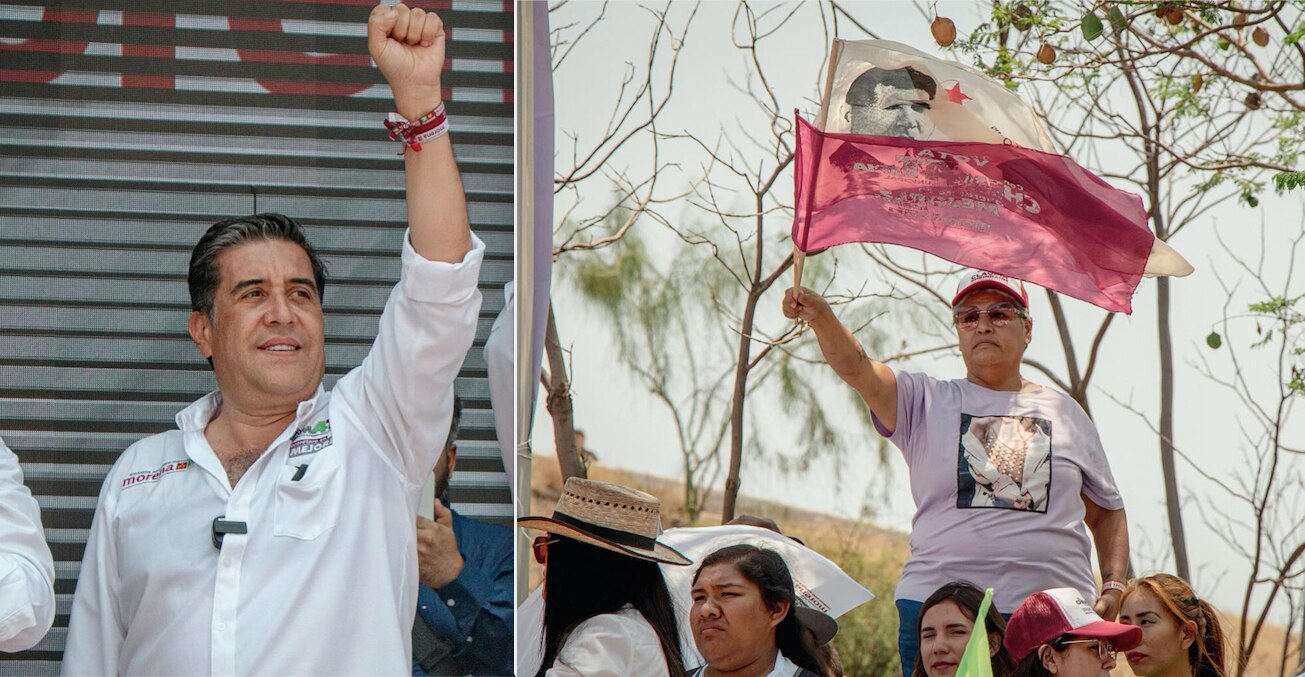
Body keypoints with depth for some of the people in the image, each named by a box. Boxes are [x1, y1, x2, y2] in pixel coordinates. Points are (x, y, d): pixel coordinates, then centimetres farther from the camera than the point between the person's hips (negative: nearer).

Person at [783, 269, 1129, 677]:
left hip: (1054, 612, 1)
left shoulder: (1065, 414, 17)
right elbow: (856, 368, -8)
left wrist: (1112, 588, 10)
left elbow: (1107, 512, 24)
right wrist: (820, 316, -27)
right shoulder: (927, 403, 11)